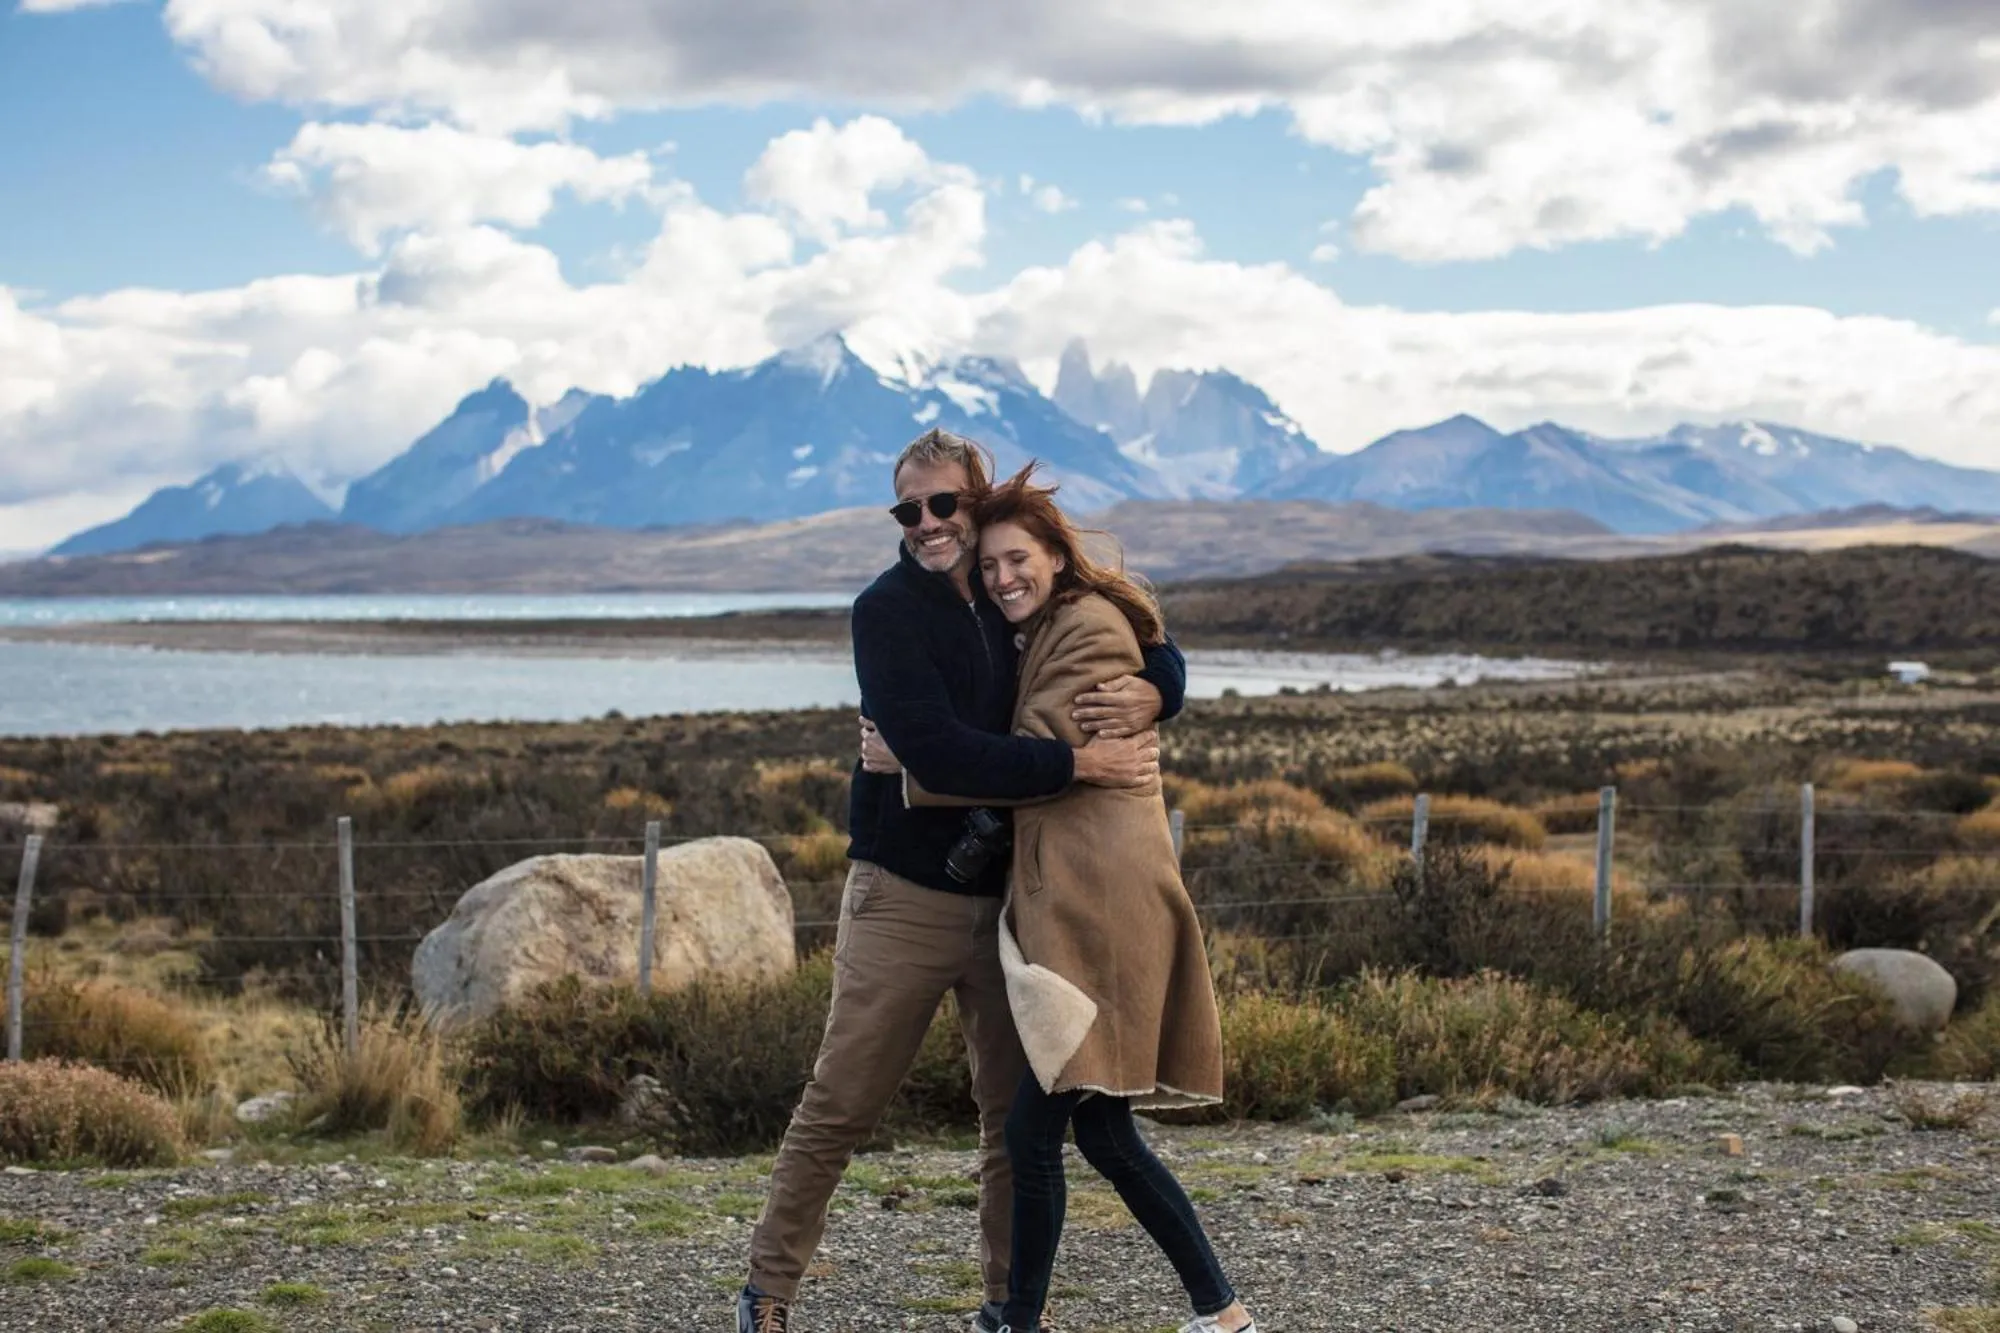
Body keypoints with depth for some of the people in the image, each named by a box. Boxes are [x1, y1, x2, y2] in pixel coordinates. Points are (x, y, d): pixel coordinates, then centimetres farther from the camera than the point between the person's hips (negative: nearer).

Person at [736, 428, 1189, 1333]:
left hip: (1009, 897, 4)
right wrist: (1079, 763, -23)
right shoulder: (889, 611, -9)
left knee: (1019, 1112, 8)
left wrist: (1149, 694, -14)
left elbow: (1159, 656, 11)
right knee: (839, 1107, -1)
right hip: (906, 897, -4)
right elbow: (938, 750, -22)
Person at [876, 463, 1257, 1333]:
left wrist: (910, 765, -7)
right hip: (1066, 904, 10)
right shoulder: (1051, 633, 22)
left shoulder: (1092, 628, -8)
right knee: (1103, 1133, 12)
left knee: (1034, 1129, -7)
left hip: (1098, 907, -10)